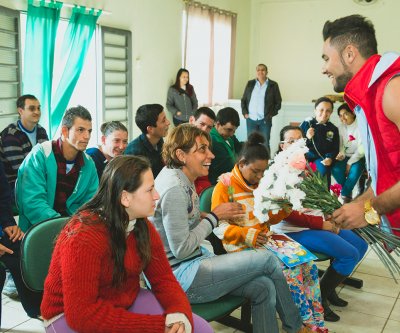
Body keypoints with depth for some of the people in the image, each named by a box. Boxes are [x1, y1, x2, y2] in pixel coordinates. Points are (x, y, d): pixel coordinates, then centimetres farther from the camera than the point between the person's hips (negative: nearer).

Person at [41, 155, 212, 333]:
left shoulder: (143, 228, -4)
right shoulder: (83, 237, -27)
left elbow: (163, 278, -2)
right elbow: (82, 314, -30)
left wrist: (180, 314, -24)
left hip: (126, 303, 7)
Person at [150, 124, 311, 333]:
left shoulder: (183, 180, 9)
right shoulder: (174, 189, -21)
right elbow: (181, 249, -21)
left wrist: (223, 215, 0)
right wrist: (215, 216, -12)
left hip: (191, 264, 9)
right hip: (180, 276, -9)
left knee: (264, 287, -4)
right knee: (268, 260, -7)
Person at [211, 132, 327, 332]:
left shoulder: (260, 184, 12)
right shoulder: (225, 186, -8)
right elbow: (218, 226, -12)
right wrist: (246, 234, -25)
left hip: (266, 239, 7)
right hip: (242, 246, -7)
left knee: (308, 264, -10)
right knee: (290, 271, -24)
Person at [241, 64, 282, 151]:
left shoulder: (273, 85, 2)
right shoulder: (250, 84, 10)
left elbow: (278, 102, 4)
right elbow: (243, 100, 14)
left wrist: (271, 114, -5)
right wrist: (245, 112, 2)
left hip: (265, 120, -2)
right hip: (250, 119, 2)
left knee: (265, 144, -1)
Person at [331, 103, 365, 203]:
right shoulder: (341, 127, 2)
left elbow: (362, 148, -15)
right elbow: (341, 144, 6)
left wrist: (350, 163, -17)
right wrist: (341, 154, -17)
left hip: (359, 157, -4)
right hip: (346, 156, 4)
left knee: (355, 169, -35)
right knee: (335, 169, -26)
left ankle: (344, 194, -18)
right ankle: (348, 193, -8)